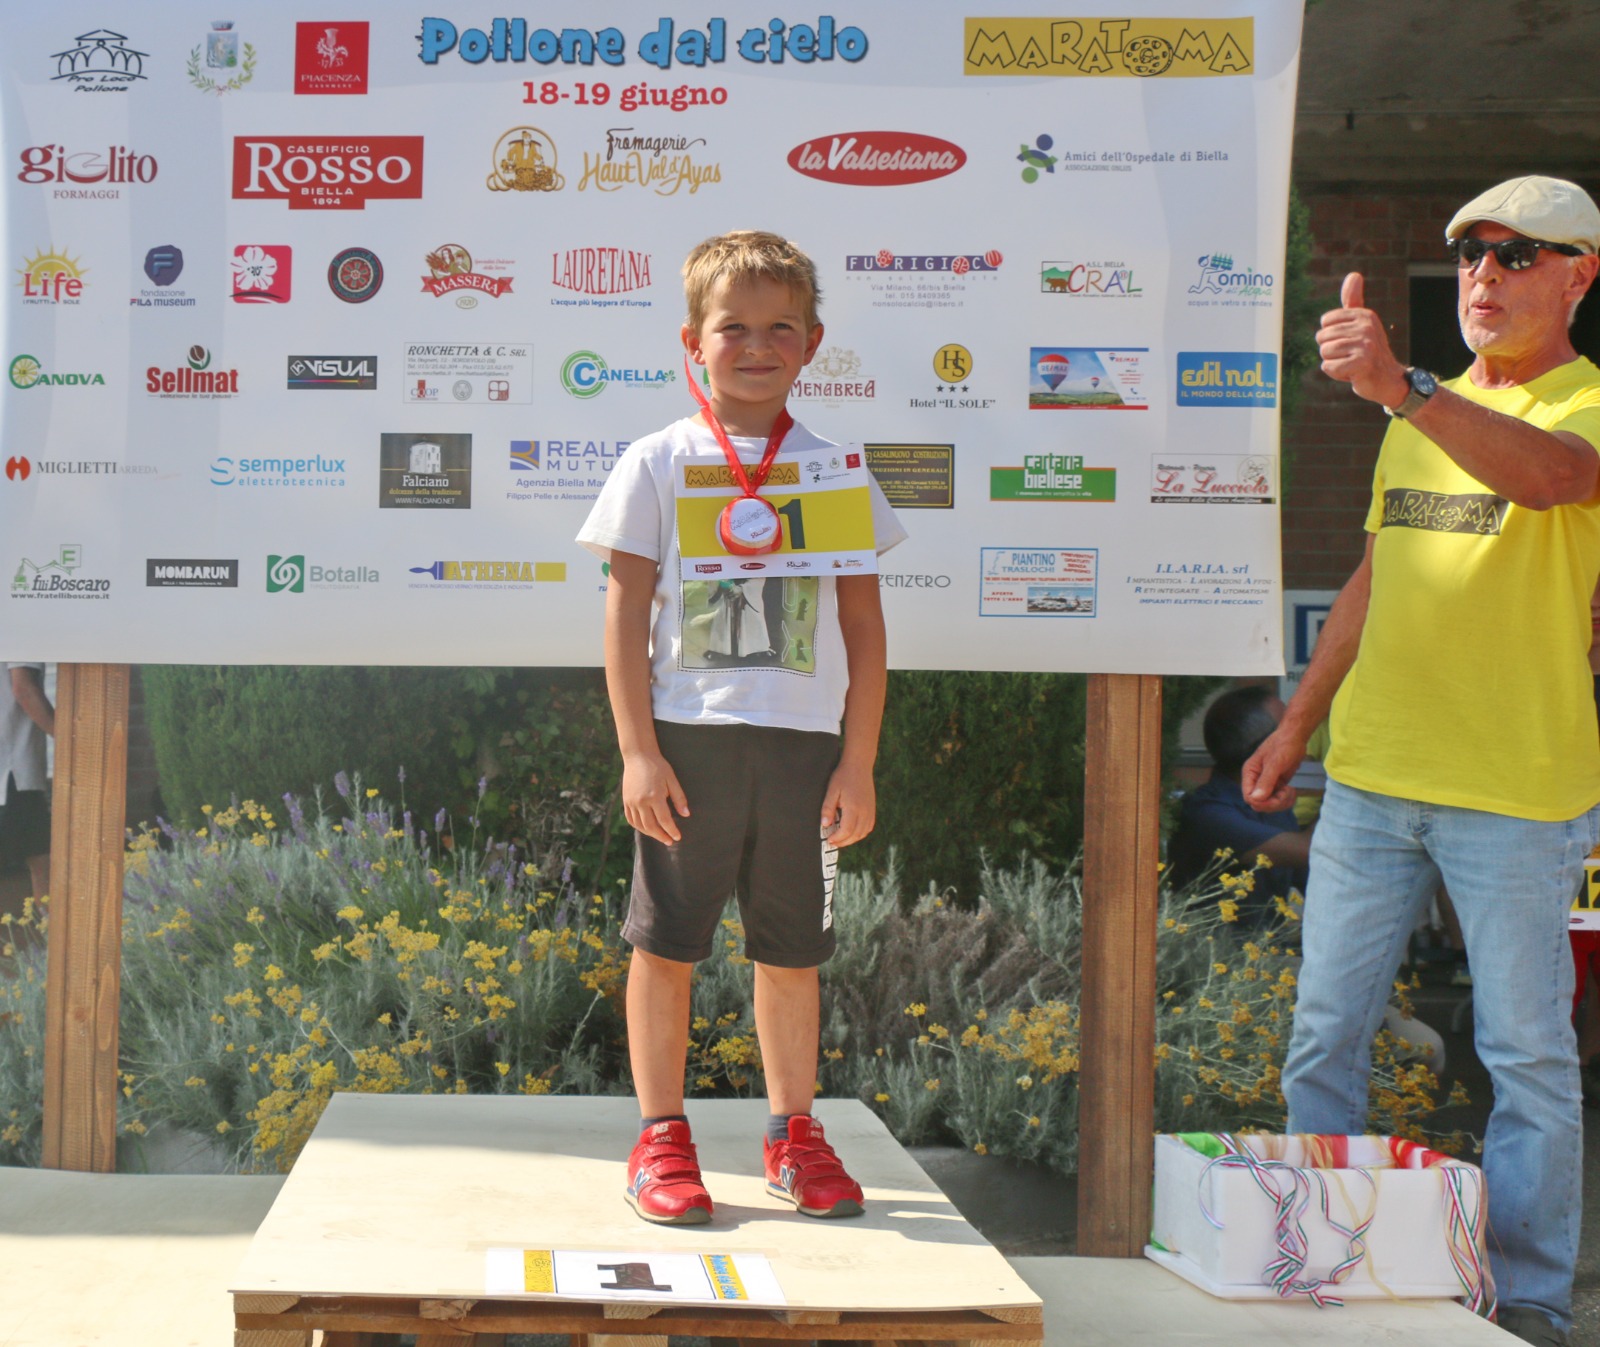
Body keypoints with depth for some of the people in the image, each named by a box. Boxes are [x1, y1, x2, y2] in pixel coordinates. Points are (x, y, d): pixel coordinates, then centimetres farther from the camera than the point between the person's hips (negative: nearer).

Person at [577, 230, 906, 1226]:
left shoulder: (833, 469, 8)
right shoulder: (659, 463, 2)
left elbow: (864, 623, 8)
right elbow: (627, 615, 1)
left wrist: (859, 763, 3)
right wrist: (638, 752, -6)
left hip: (803, 743, 2)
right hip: (689, 738, -2)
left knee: (793, 948, 10)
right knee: (666, 941, 3)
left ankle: (795, 1133, 24)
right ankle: (662, 1138, 16)